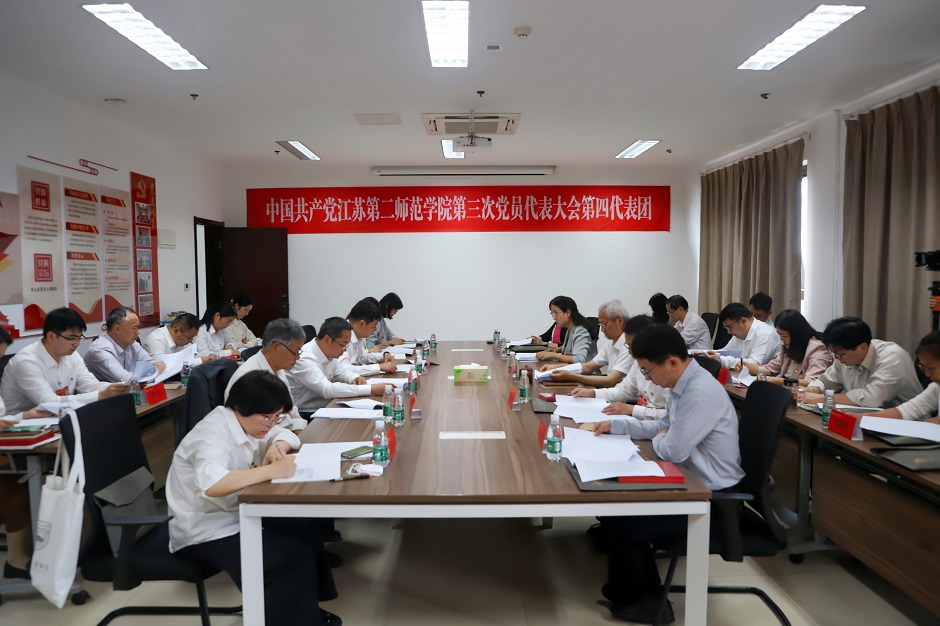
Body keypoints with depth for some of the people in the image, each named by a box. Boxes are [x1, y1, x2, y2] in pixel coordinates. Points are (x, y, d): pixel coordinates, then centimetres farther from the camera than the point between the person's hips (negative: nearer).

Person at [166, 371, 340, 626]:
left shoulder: (244, 421, 0)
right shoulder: (213, 433, -26)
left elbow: (287, 435, 11)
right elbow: (212, 485, -44)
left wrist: (277, 447, -13)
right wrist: (272, 471, -40)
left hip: (235, 516, 9)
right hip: (204, 533, -9)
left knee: (306, 530, -3)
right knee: (294, 555, -17)